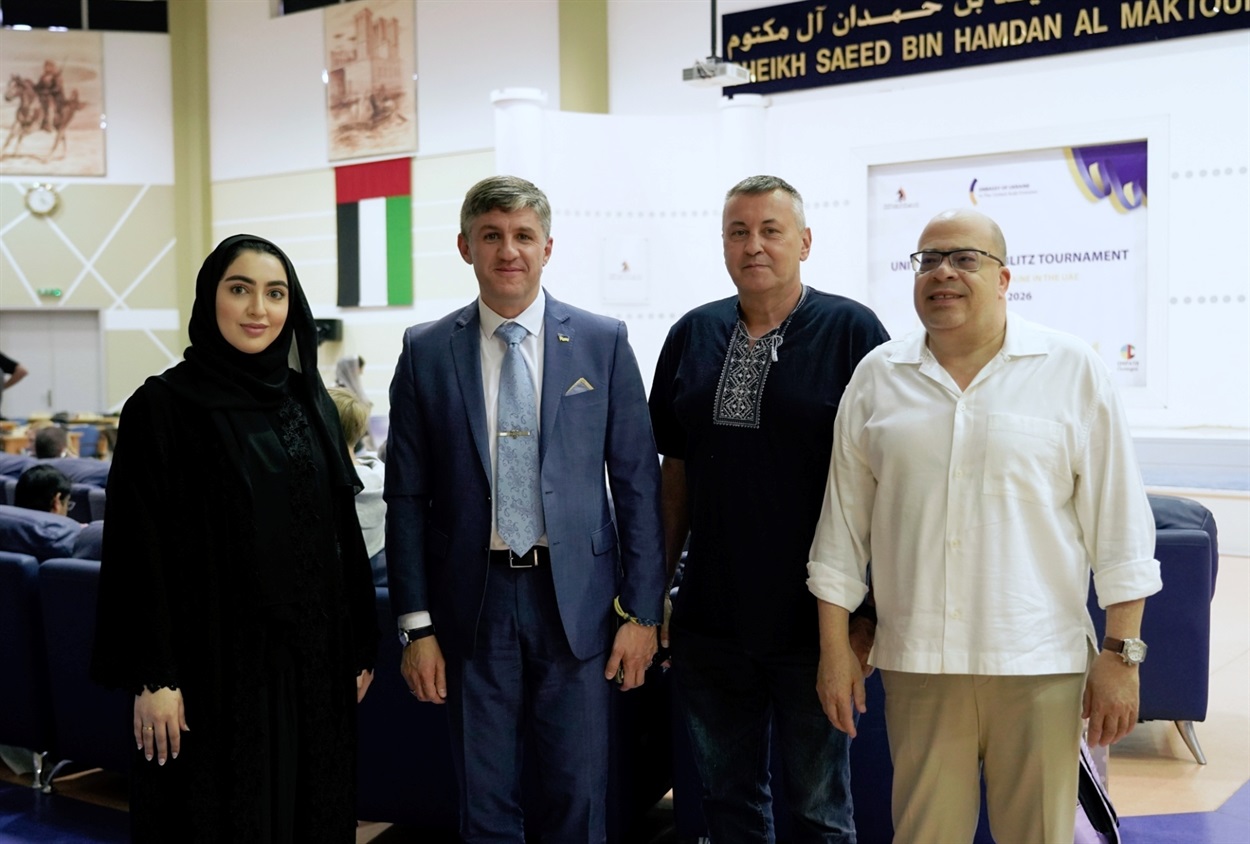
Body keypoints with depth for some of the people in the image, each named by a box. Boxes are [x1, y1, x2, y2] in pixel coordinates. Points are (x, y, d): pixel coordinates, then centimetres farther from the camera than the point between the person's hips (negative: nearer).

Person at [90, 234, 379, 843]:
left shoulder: (310, 403, 7)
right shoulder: (162, 407, -7)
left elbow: (343, 531, 10)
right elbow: (141, 549, -9)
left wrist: (360, 646, 9)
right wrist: (152, 677, -13)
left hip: (311, 659, 5)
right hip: (215, 661, -4)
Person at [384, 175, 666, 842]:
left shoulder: (603, 342, 0)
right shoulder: (426, 351, 1)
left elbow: (638, 480, 1)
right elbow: (407, 497, 2)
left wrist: (643, 610, -2)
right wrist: (416, 625, -1)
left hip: (575, 598, 0)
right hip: (472, 602, 1)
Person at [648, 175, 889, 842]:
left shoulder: (852, 332, -6)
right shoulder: (692, 336, 6)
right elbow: (677, 468, 11)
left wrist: (868, 608, -9)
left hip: (812, 624, -4)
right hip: (708, 619, 4)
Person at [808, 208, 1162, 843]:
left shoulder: (1075, 372, 0)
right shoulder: (876, 378, 6)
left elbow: (1118, 523, 0)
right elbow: (844, 523, 8)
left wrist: (1122, 654, -3)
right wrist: (834, 648, 6)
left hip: (1039, 665, -1)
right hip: (915, 664, 2)